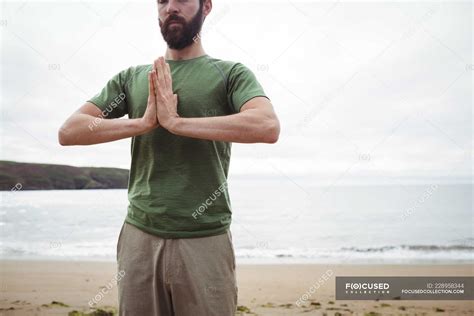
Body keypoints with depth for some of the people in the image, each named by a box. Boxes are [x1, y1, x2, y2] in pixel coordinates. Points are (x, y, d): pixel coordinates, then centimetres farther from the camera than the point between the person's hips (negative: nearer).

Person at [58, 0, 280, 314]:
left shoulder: (230, 73, 1)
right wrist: (142, 123, -12)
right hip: (140, 236, 3)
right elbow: (69, 131, 2)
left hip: (205, 239, -2)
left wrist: (177, 122, -17)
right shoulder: (131, 78, 10)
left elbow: (268, 126, -19)